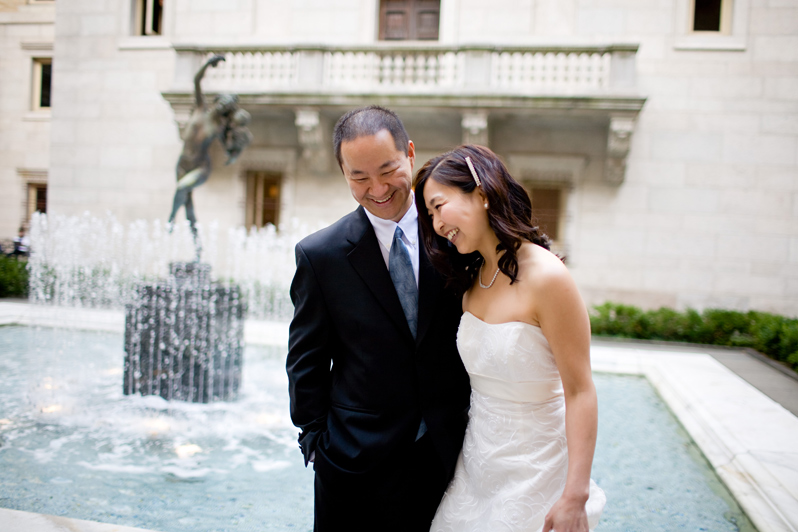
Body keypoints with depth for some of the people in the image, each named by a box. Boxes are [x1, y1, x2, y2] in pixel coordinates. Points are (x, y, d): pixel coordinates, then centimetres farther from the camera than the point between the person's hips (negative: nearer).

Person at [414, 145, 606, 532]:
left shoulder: (546, 277, -23)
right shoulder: (472, 280, 0)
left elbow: (579, 392, -21)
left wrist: (575, 496, -21)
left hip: (534, 467, -6)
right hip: (477, 455, 7)